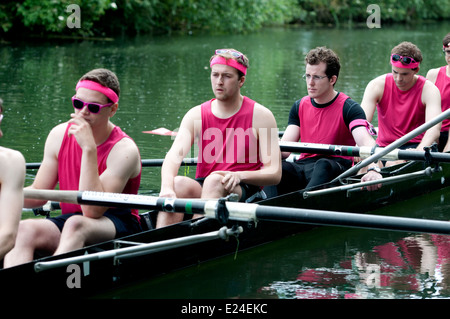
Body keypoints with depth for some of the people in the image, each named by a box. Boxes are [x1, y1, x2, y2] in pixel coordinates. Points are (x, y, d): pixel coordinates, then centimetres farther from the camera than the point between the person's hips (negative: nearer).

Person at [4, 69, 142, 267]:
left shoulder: (124, 150, -15)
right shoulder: (59, 135, 3)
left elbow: (92, 210, -24)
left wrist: (89, 148, -26)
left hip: (117, 226, -5)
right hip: (67, 220, 5)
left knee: (76, 224, -38)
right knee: (23, 230, -25)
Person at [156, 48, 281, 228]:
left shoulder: (260, 116, 1)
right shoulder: (196, 115, 9)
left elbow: (274, 174, -6)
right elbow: (174, 155, -9)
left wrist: (239, 175, -25)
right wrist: (166, 187, -30)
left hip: (245, 193, -3)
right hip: (201, 189, 3)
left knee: (214, 181, -34)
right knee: (179, 184, -30)